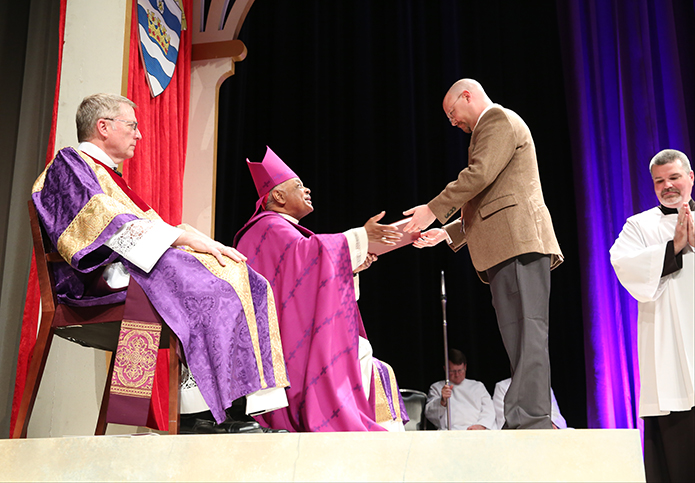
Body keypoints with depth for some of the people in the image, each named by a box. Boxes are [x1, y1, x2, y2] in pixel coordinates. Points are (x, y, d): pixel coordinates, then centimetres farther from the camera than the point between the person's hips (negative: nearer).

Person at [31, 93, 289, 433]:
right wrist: (182, 235, -19)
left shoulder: (111, 176, 33)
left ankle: (252, 401, -23)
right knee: (207, 290, -33)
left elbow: (150, 229, 24)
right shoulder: (70, 163, 5)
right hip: (106, 273, -9)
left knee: (248, 284, -10)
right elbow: (105, 222, -13)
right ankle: (196, 409, -35)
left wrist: (205, 243, 7)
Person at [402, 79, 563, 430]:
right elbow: (483, 205, 31)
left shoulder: (499, 118, 3)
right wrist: (447, 233, 23)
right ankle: (535, 426, 7)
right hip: (506, 249, 10)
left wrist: (434, 209, -11)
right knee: (520, 340, 6)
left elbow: (480, 172, -14)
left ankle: (530, 423, -17)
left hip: (518, 240, -10)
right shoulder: (493, 126, 33)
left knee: (527, 337, -15)